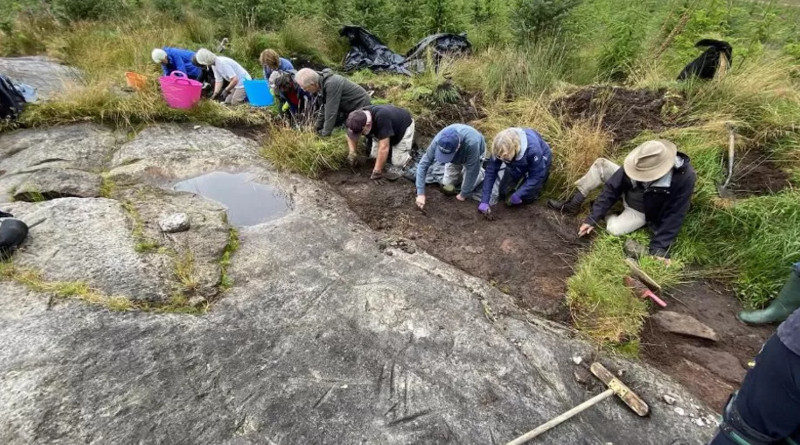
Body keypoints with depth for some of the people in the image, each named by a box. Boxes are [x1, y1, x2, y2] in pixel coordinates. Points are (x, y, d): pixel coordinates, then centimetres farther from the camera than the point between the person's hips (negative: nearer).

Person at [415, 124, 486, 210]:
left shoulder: (471, 143, -47)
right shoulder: (438, 140, -38)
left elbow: (472, 172, -34)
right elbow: (423, 164, -31)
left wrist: (463, 194, -22)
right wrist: (420, 193, -36)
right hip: (456, 158, 3)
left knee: (468, 188, -8)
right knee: (448, 188, 1)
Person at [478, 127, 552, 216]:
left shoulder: (532, 148, -42)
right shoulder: (500, 149, -32)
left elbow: (537, 176, -31)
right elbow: (491, 172, -27)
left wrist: (518, 195, -33)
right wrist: (484, 201, -32)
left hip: (539, 162, -3)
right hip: (517, 165, 4)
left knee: (527, 197, -11)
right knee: (503, 194, -2)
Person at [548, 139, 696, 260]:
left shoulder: (684, 178, -35)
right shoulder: (638, 162, -28)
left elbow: (674, 215, -26)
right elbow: (613, 187, -20)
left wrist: (660, 248, -27)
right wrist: (593, 217, -23)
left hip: (642, 211, -3)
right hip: (627, 192, 4)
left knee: (614, 229, -31)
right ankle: (573, 205, -10)